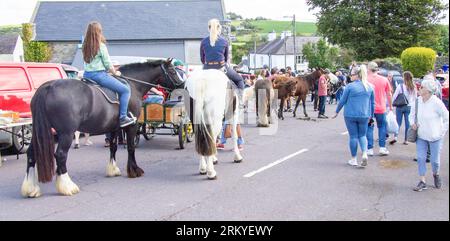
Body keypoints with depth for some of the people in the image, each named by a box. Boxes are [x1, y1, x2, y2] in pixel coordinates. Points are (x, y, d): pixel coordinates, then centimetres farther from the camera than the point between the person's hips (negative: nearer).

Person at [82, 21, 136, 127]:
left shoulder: (85, 46, 8)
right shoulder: (101, 46, -12)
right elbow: (108, 64, -8)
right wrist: (115, 72, 11)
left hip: (86, 74, 8)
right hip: (99, 75, -8)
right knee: (125, 90, -3)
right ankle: (122, 118, -7)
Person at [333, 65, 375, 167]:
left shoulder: (350, 86, -9)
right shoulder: (369, 87, 4)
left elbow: (343, 101, -3)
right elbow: (372, 103, 10)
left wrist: (337, 111, 10)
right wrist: (371, 115, 21)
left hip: (350, 115, -3)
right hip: (364, 115, 3)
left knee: (353, 136, 6)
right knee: (362, 135, 15)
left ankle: (354, 159, 13)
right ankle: (364, 153, -8)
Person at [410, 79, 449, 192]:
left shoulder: (436, 103, -19)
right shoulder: (417, 101, -4)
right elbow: (412, 114, 14)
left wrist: (442, 132, -10)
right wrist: (413, 123, -4)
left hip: (435, 137, -4)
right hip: (421, 136, 4)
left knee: (435, 160, 5)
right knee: (420, 158, 0)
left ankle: (436, 174, 36)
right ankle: (423, 182, 8)